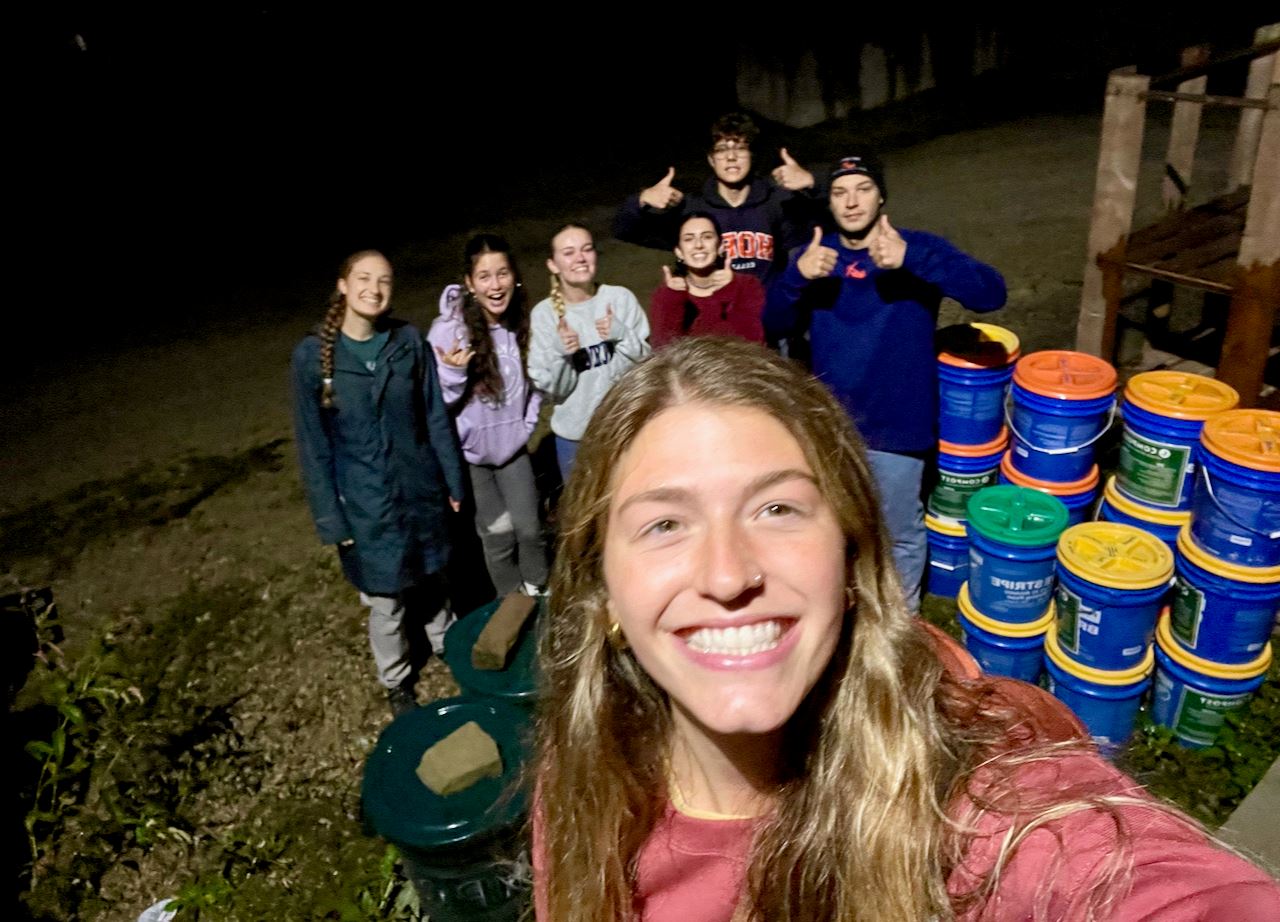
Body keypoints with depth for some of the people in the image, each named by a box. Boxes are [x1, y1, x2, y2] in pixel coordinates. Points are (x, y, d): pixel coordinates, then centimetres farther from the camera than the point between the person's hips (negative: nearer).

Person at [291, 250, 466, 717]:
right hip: (365, 502, -2)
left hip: (420, 488, 2)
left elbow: (436, 416, 1)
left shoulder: (409, 341, -7)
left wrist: (453, 479, 4)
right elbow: (313, 445, -8)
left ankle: (446, 645, 50)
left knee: (431, 581, 22)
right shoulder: (312, 355, -12)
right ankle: (395, 681, 37)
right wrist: (330, 519, -8)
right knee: (385, 603, 11)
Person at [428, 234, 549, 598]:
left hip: (512, 446, 4)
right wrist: (453, 372, -35)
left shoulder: (523, 323, -7)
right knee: (498, 535, 9)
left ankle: (539, 592, 38)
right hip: (470, 453, -3)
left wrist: (528, 421, 3)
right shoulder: (449, 329, -22)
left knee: (529, 527, 10)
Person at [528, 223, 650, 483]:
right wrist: (559, 353, -26)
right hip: (574, 435, 0)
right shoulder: (544, 313, -8)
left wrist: (622, 334, -22)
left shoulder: (621, 299, -9)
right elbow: (552, 388, -7)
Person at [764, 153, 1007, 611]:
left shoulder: (918, 247, -10)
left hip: (895, 425, -3)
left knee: (900, 534, 15)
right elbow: (776, 325, -6)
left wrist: (911, 260, -36)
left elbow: (991, 292, -23)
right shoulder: (815, 253, 0)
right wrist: (797, 276, -27)